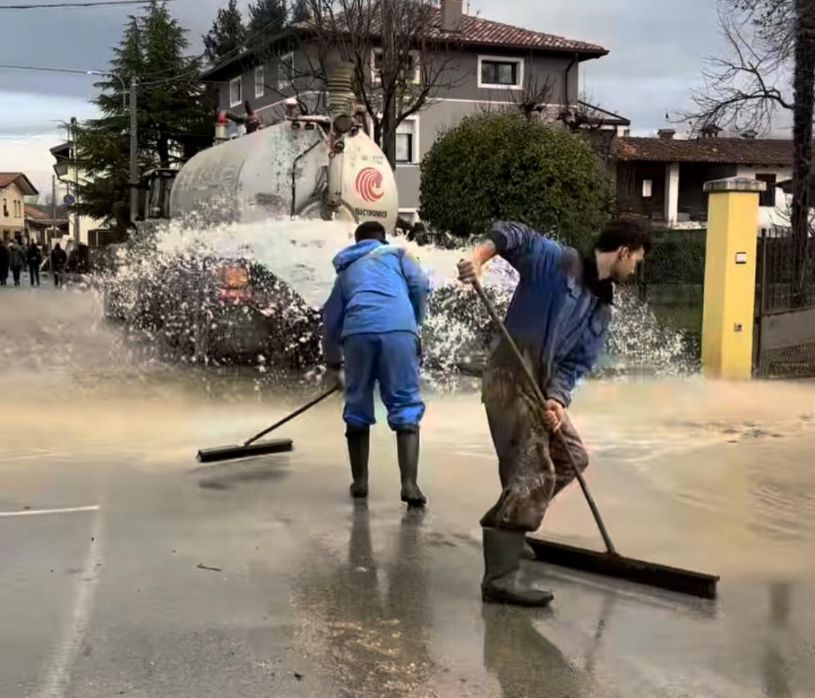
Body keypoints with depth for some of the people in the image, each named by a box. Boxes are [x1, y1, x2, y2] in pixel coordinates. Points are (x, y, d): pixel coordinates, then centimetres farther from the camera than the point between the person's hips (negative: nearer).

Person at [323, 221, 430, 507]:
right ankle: (409, 484, -10)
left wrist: (334, 364, 44)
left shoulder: (346, 271, 34)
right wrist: (416, 323, 23)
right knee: (406, 406, 1)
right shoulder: (396, 254, 27)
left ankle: (359, 481, 22)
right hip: (398, 330, -2)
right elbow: (420, 284, 10)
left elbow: (331, 321, 33)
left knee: (357, 405, 17)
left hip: (358, 332, 2)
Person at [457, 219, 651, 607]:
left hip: (541, 388, 10)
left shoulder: (601, 312, 15)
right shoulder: (560, 261, -6)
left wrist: (557, 398, -12)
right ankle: (500, 578, -16)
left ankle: (508, 527, 32)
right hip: (510, 379, -10)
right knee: (533, 472, -15)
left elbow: (576, 364, 7)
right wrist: (478, 258, -32)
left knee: (571, 457, 22)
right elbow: (511, 236, -13)